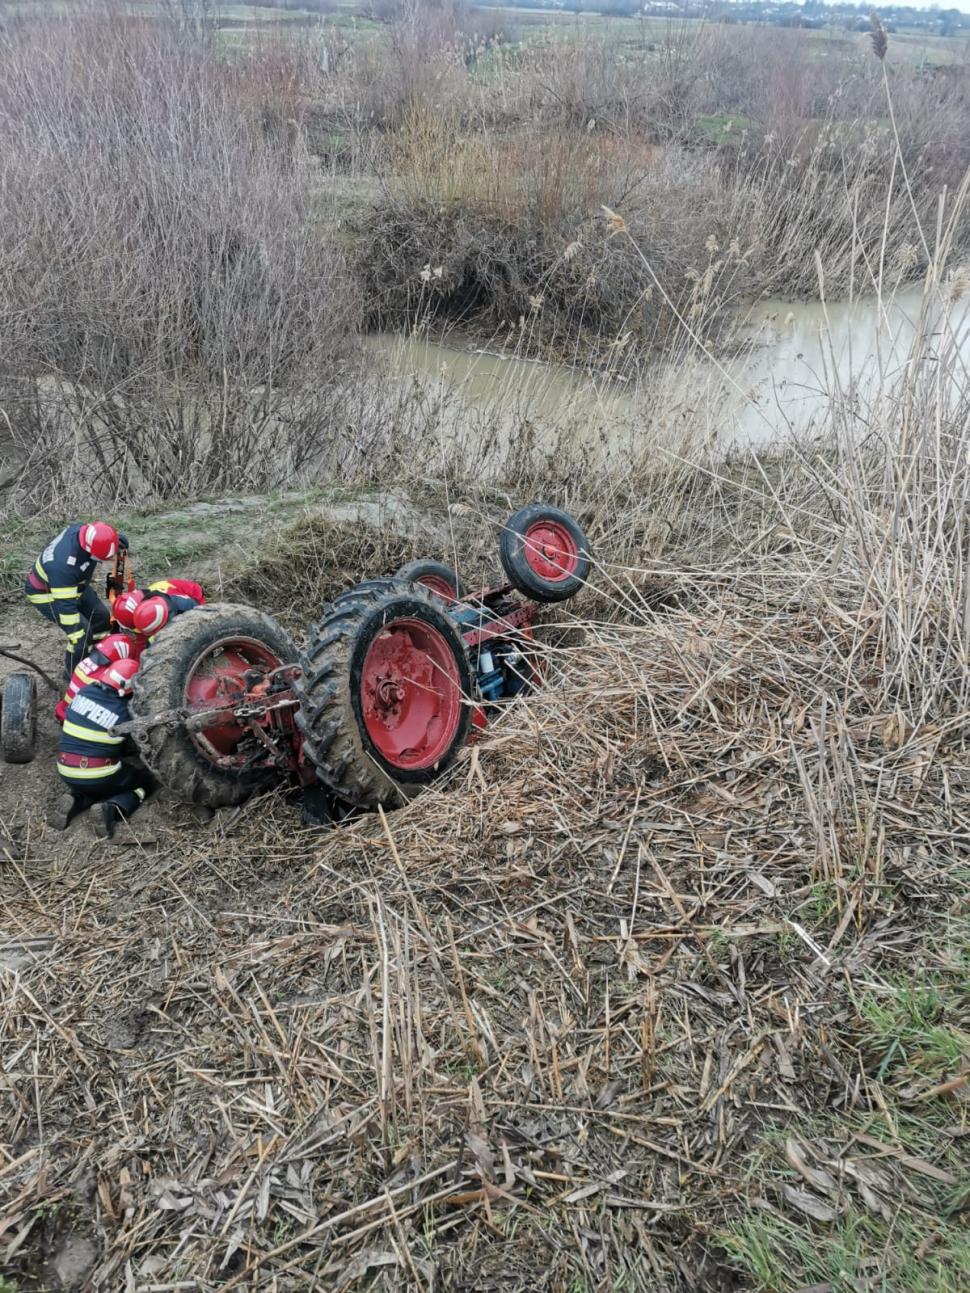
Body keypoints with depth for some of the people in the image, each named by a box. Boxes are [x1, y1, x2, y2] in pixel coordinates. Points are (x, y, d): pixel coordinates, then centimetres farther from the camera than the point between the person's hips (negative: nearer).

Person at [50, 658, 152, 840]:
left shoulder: (84, 692, -2)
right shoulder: (122, 712, -14)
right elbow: (129, 747, 2)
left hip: (67, 774, 5)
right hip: (98, 776, -5)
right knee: (145, 780, 17)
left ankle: (76, 800, 4)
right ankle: (110, 809, -9)